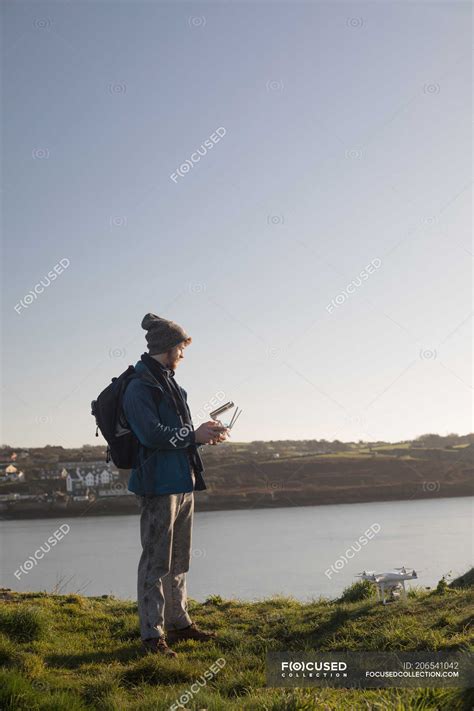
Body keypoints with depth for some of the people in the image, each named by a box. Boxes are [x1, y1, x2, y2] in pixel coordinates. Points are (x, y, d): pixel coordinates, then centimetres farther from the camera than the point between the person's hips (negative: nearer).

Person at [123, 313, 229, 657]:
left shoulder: (170, 384, 16)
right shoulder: (140, 387, -13)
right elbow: (153, 434, -23)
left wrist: (203, 431, 3)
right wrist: (195, 436, -15)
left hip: (183, 484, 10)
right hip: (158, 485, -10)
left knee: (179, 560, 17)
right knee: (157, 562, -3)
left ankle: (179, 622, 29)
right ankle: (152, 634, 5)